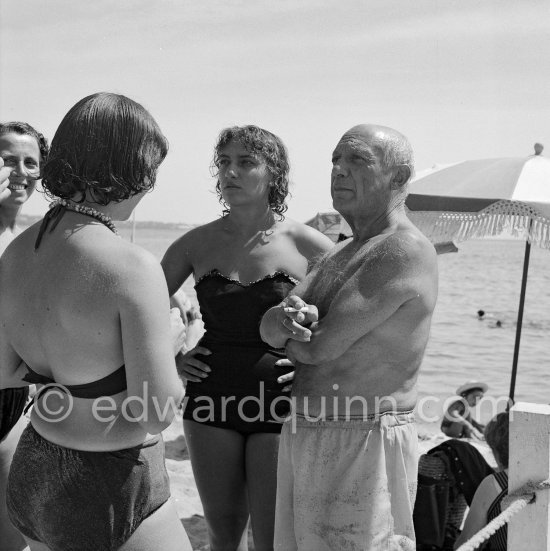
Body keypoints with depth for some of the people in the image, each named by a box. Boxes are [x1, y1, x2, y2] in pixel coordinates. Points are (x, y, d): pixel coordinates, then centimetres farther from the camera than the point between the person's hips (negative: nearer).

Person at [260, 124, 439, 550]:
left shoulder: (405, 251, -16)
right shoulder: (342, 253, 15)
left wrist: (287, 330, 1)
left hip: (364, 447, -9)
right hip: (307, 438, 9)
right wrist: (285, 318, -18)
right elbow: (268, 327, 6)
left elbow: (321, 347, -22)